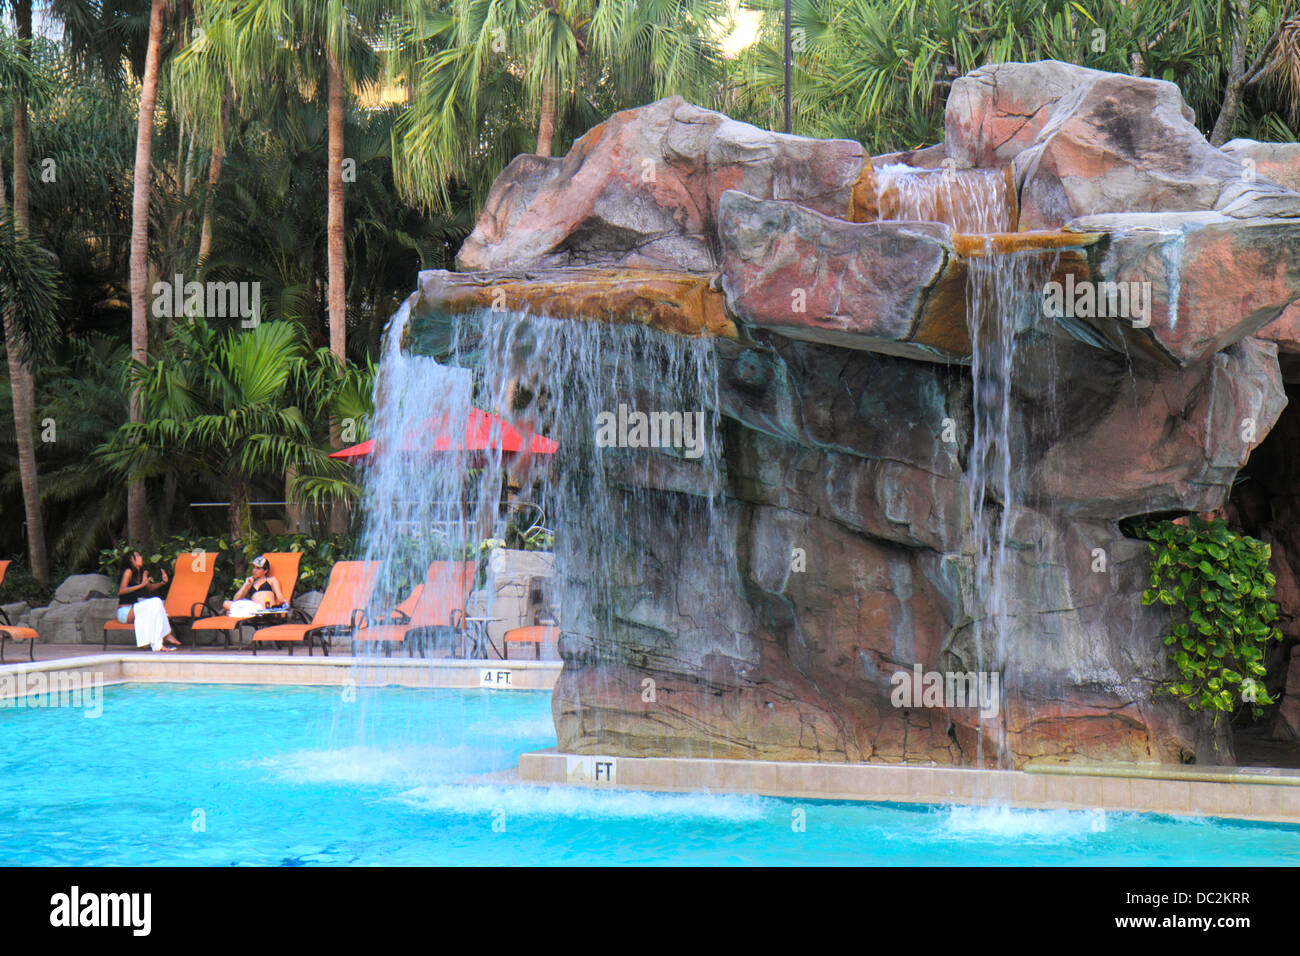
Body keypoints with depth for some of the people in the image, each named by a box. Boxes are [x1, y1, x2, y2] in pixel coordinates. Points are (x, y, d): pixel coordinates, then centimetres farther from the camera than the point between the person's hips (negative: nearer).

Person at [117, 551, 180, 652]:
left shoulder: (143, 573, 12)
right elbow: (121, 591, -20)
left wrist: (163, 582, 11)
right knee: (156, 602, -23)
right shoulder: (128, 572, -9)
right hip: (125, 612, -7)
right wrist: (141, 585, -26)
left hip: (135, 608, 7)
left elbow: (149, 588, 27)